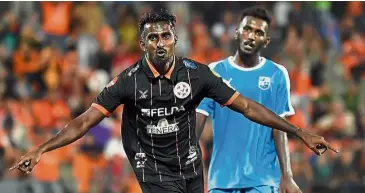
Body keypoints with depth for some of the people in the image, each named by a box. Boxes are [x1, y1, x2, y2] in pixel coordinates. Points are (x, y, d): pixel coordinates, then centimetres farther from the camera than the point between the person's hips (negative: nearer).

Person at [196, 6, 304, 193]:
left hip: (262, 178, -2)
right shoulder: (215, 72, 5)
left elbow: (279, 129, 2)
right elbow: (198, 120, 1)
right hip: (222, 177, 2)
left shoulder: (277, 75, 3)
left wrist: (286, 175, -7)